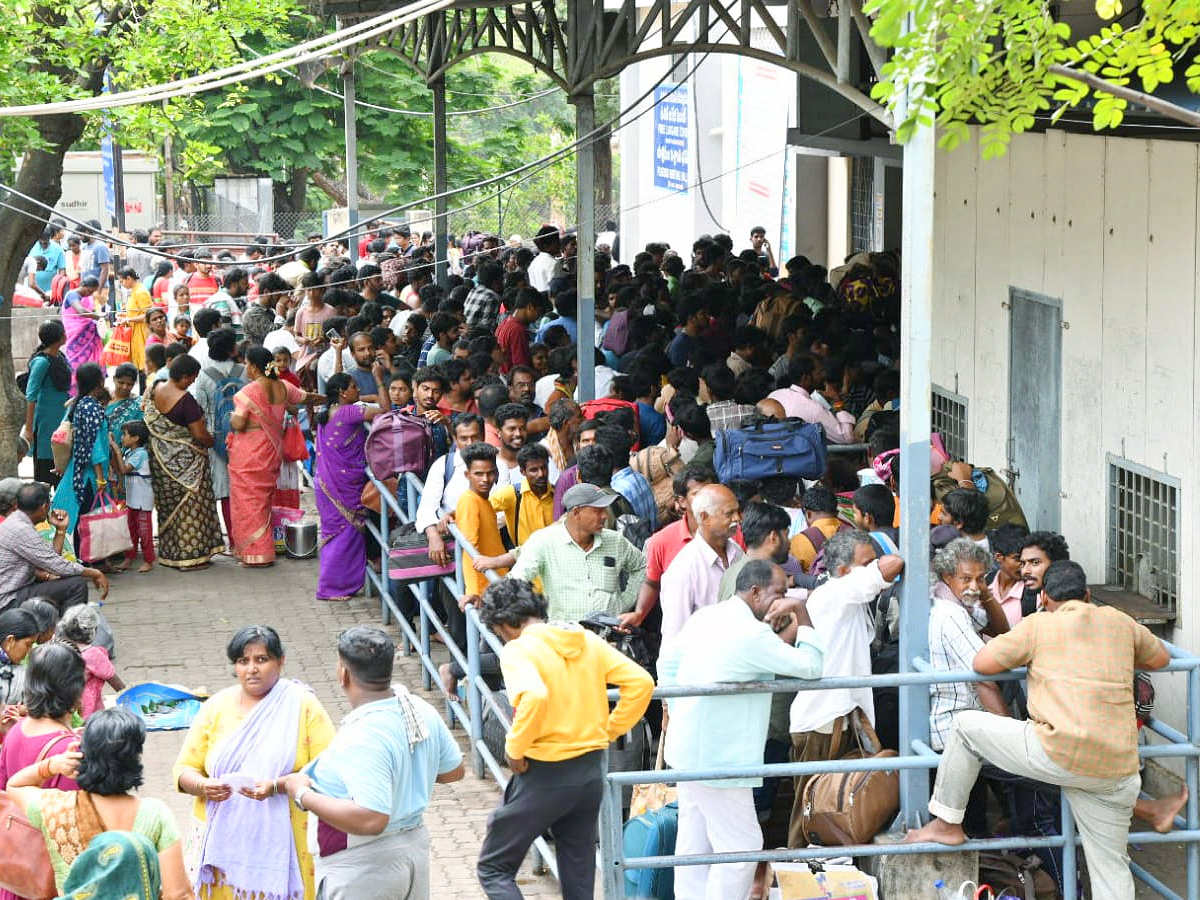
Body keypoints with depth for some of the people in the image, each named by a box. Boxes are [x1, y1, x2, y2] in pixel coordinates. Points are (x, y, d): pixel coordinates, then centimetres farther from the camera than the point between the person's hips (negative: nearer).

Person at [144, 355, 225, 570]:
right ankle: (189, 555, 4)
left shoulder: (154, 389, -2)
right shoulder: (185, 400, -24)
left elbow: (144, 409, 16)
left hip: (160, 459, 8)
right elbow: (200, 434, -21)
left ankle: (169, 553, 23)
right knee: (189, 505, 2)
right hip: (185, 459, -7)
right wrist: (213, 442, -1)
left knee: (168, 503, 16)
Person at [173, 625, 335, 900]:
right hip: (223, 840, 2)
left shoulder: (303, 706, 1)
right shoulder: (216, 707, 9)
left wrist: (277, 786, -20)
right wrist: (203, 786, -12)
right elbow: (184, 770, 10)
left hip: (282, 841, -2)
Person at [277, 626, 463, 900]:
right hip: (414, 846, 9)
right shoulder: (421, 710, -2)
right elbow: (454, 770, 12)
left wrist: (304, 795, -24)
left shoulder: (362, 738, -29)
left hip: (363, 871, -9)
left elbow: (370, 820, -35)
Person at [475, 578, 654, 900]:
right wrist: (608, 731, 8)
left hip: (543, 776, -6)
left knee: (494, 869, 7)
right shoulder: (587, 642, 5)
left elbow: (534, 696, -33)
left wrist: (515, 749, -19)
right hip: (591, 773, 6)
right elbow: (641, 682, 1)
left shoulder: (518, 649, -14)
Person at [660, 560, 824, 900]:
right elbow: (810, 666, -17)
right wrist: (802, 613, -10)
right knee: (740, 847, -3)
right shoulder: (751, 634, -22)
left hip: (688, 750, 10)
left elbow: (667, 662, 16)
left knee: (693, 841, 15)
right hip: (719, 758, -10)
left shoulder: (704, 617, 6)